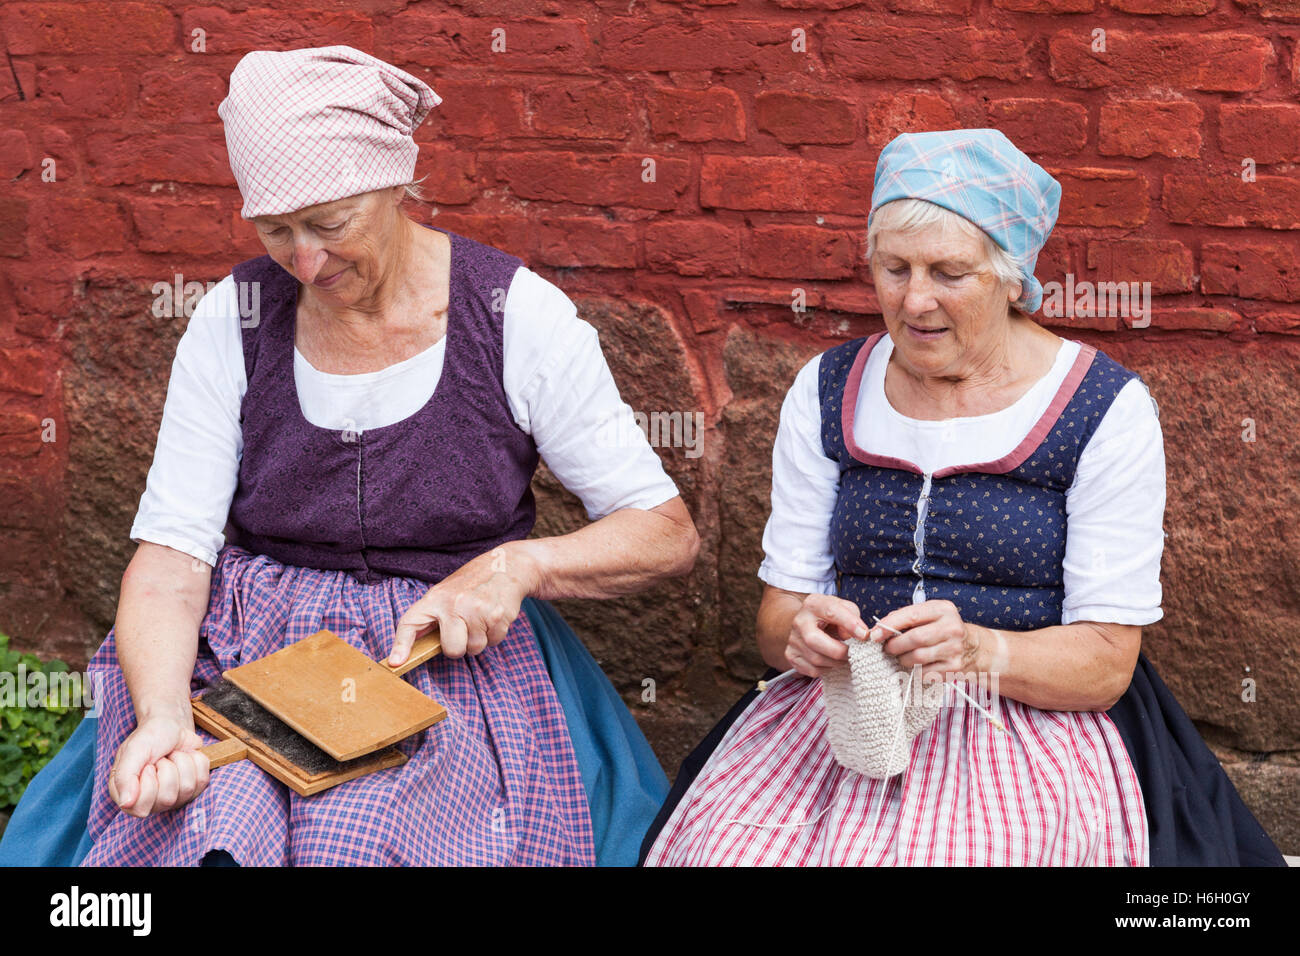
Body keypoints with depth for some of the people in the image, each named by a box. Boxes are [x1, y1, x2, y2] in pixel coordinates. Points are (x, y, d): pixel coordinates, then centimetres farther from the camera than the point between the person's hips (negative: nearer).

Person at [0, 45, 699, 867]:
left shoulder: (516, 315, -6)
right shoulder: (234, 320, 1)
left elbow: (668, 534, -3)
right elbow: (172, 552, -3)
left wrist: (518, 565, -20)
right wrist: (163, 718, -22)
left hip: (458, 657, -2)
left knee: (360, 841, -30)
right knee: (194, 831, -25)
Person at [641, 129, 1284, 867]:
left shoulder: (1105, 410, -3)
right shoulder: (827, 392, 8)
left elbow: (1106, 663, -6)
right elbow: (778, 607, 8)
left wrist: (979, 652, -25)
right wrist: (801, 635, -16)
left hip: (1035, 720, -3)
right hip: (842, 716, 3)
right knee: (732, 848, -24)